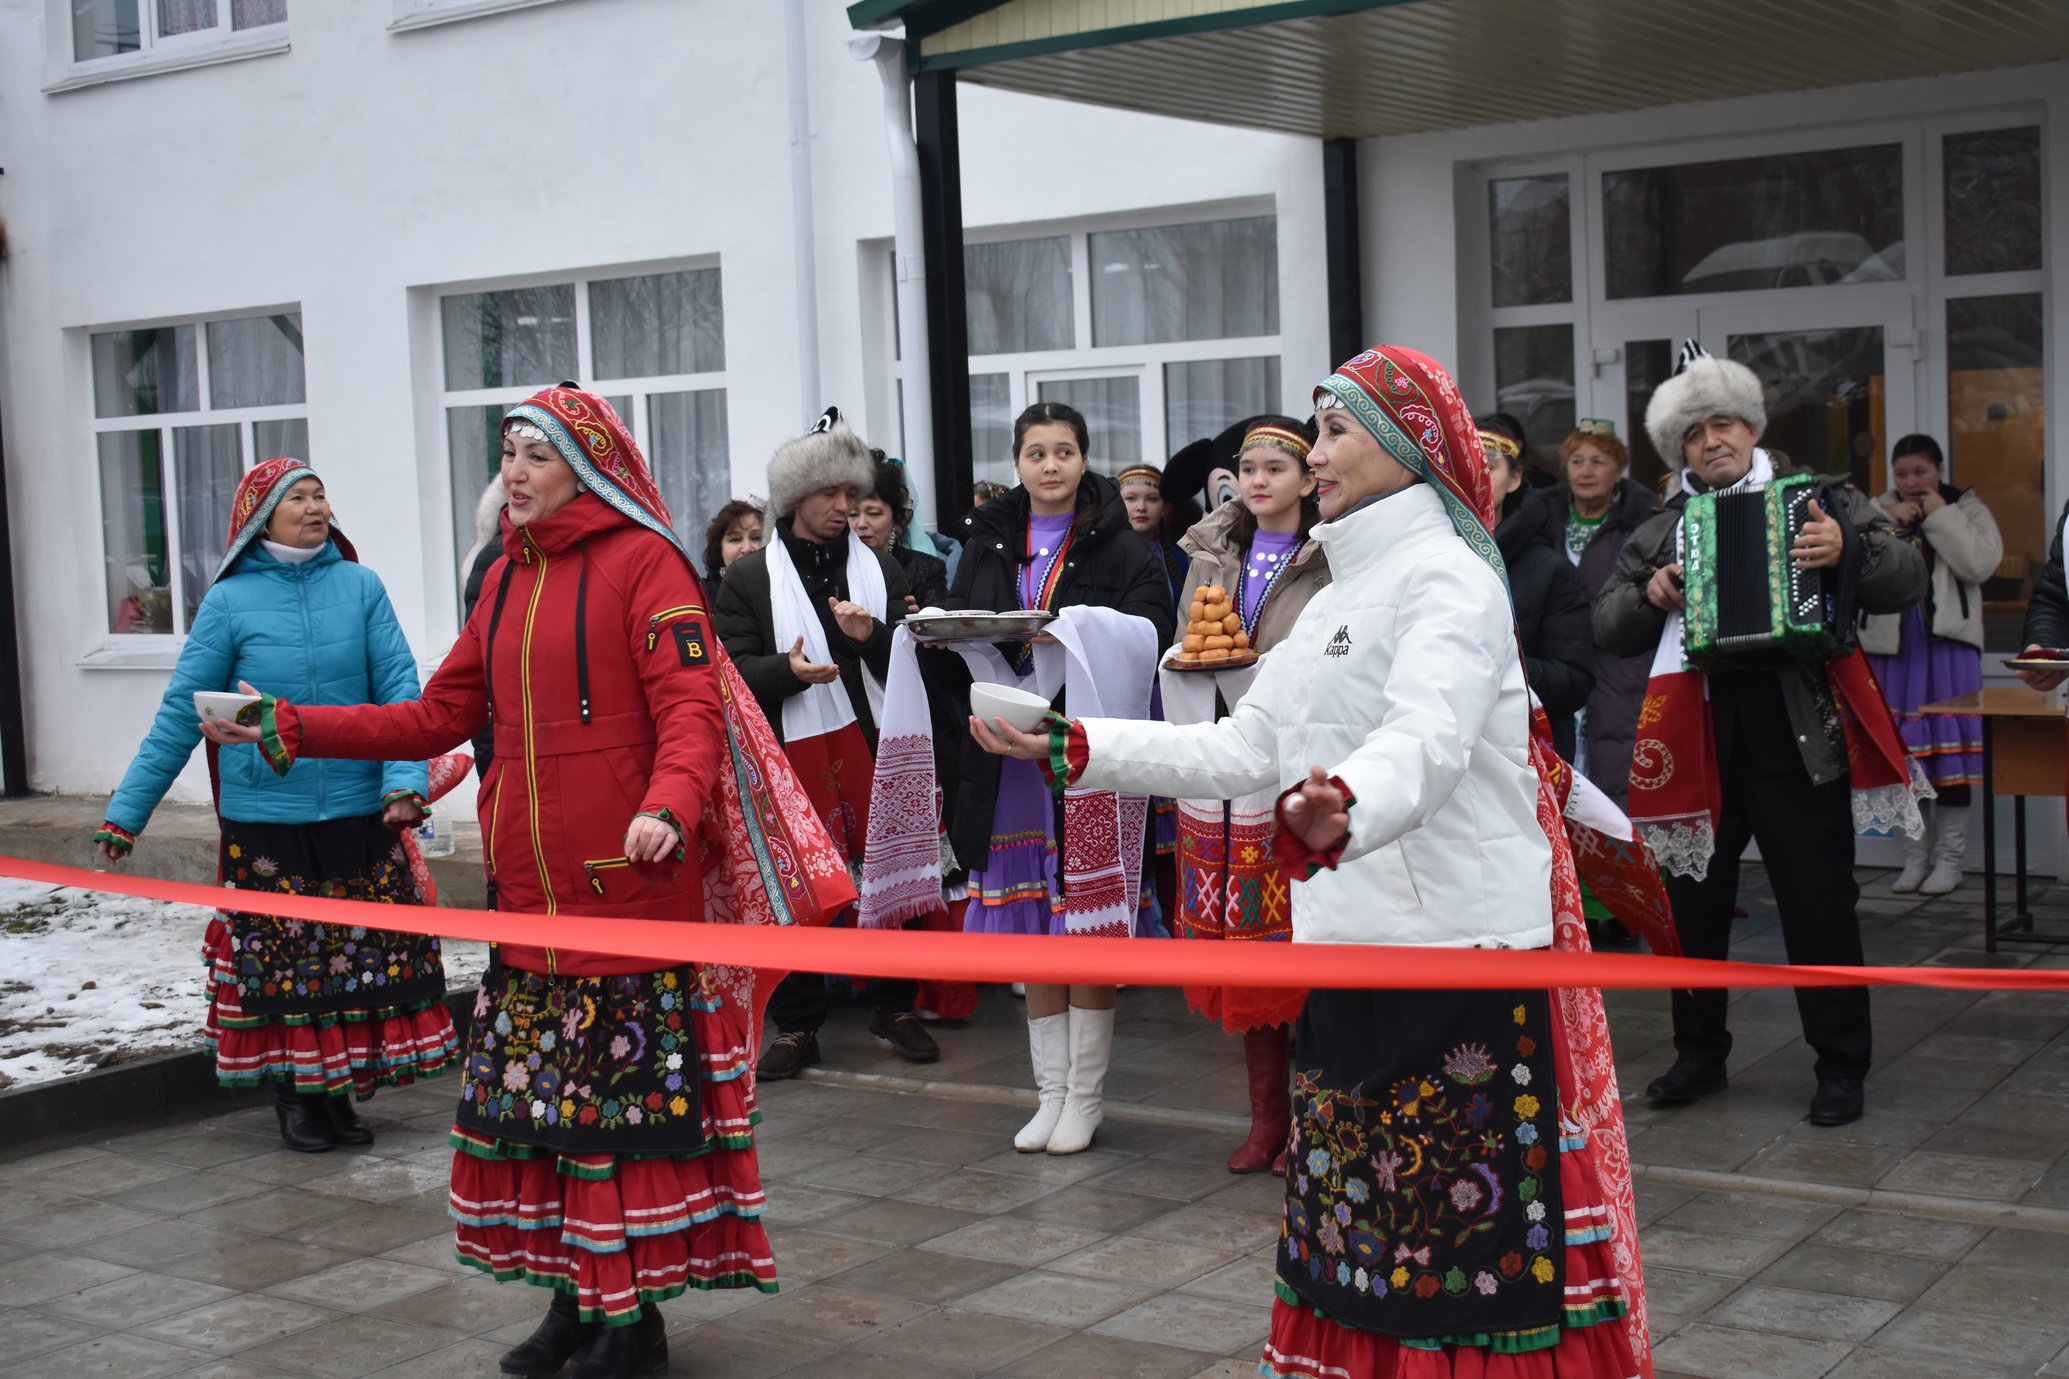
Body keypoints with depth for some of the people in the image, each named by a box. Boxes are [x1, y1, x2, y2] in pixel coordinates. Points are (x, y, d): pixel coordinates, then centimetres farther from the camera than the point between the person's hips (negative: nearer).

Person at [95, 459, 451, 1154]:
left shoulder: (361, 587, 0)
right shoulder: (230, 601, -3)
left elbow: (401, 689, -1)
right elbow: (179, 713, 0)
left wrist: (405, 779, -16)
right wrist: (127, 809, -1)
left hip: (360, 814, 1)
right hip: (264, 820, -1)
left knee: (367, 951, 6)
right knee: (283, 960, 7)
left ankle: (341, 1085, 21)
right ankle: (297, 1090, 24)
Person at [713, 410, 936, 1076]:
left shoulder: (880, 569, 13)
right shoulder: (750, 577, 4)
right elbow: (731, 670, -2)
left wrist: (873, 638, -10)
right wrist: (787, 670, -21)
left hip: (874, 749, 2)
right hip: (790, 756, -2)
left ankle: (894, 1007, 21)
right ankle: (796, 1026, 13)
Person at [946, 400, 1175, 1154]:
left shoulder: (1121, 548, 0)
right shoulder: (987, 544, 12)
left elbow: (1150, 636, -8)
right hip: (1008, 757, 4)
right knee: (1031, 929, 8)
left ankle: (1086, 1096, 11)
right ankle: (1051, 1092, 19)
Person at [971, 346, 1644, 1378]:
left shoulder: (1447, 577, -10)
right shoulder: (1341, 593, 20)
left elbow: (1428, 741, -29)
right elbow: (1245, 750, 19)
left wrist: (1341, 813, -51)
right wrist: (1073, 747, 12)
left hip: (1458, 953, -9)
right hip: (1347, 947, 9)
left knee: (1472, 1239, -7)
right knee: (1353, 1225, 14)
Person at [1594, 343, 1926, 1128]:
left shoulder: (1816, 503, 3)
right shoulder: (1660, 535, 13)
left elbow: (1906, 580, -6)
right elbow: (1606, 629, 10)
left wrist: (1851, 551, -26)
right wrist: (1649, 598, -11)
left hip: (1796, 740, -3)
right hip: (1695, 744, 4)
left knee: (1820, 906, 2)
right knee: (1692, 903, 11)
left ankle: (1841, 1067, 15)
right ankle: (1699, 1054, 27)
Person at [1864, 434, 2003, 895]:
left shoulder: (1967, 510, 6)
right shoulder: (1879, 511, 11)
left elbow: (1980, 563, -11)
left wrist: (1939, 515, -10)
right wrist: (1887, 521, -12)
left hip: (1948, 644, -2)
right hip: (1893, 645, 2)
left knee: (1949, 750, -4)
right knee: (1903, 753, 5)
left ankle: (1949, 859, 4)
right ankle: (1915, 857, 15)